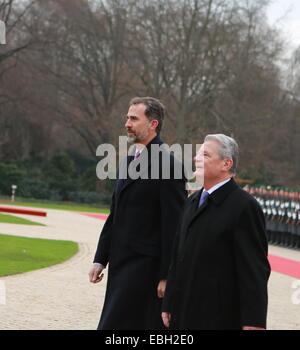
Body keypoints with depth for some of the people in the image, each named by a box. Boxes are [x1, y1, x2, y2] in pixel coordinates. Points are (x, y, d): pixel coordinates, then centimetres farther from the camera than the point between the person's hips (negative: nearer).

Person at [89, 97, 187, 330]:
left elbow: (173, 225, -14)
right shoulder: (129, 161, 16)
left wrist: (166, 275, -16)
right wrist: (101, 259, 16)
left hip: (145, 266, -8)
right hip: (122, 263, 8)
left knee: (114, 325, -12)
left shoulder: (168, 165, -11)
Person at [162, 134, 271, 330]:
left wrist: (253, 322, -18)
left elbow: (255, 270, -15)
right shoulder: (193, 201, 15)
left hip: (221, 318, -8)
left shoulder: (244, 206, -11)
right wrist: (168, 305, 17)